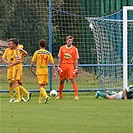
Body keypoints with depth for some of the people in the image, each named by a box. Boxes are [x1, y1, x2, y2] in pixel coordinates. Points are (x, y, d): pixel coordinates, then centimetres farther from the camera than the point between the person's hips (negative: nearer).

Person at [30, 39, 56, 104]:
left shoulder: (37, 52, -5)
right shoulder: (48, 53, 4)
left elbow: (32, 62, -2)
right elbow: (52, 63, 2)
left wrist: (31, 68, 19)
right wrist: (54, 73, 6)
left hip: (39, 71, -4)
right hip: (46, 71, 4)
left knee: (41, 86, -6)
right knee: (43, 86, 16)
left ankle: (46, 96, -29)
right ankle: (40, 100, 23)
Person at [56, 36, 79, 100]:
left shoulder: (74, 49, 2)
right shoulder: (62, 48, 7)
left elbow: (76, 60, 3)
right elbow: (60, 58, 10)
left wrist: (76, 68, -3)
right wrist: (59, 67, 4)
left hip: (71, 65, -2)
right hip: (63, 65, 2)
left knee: (73, 80, -12)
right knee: (62, 81, 10)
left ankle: (76, 95, -13)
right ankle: (60, 95, 25)